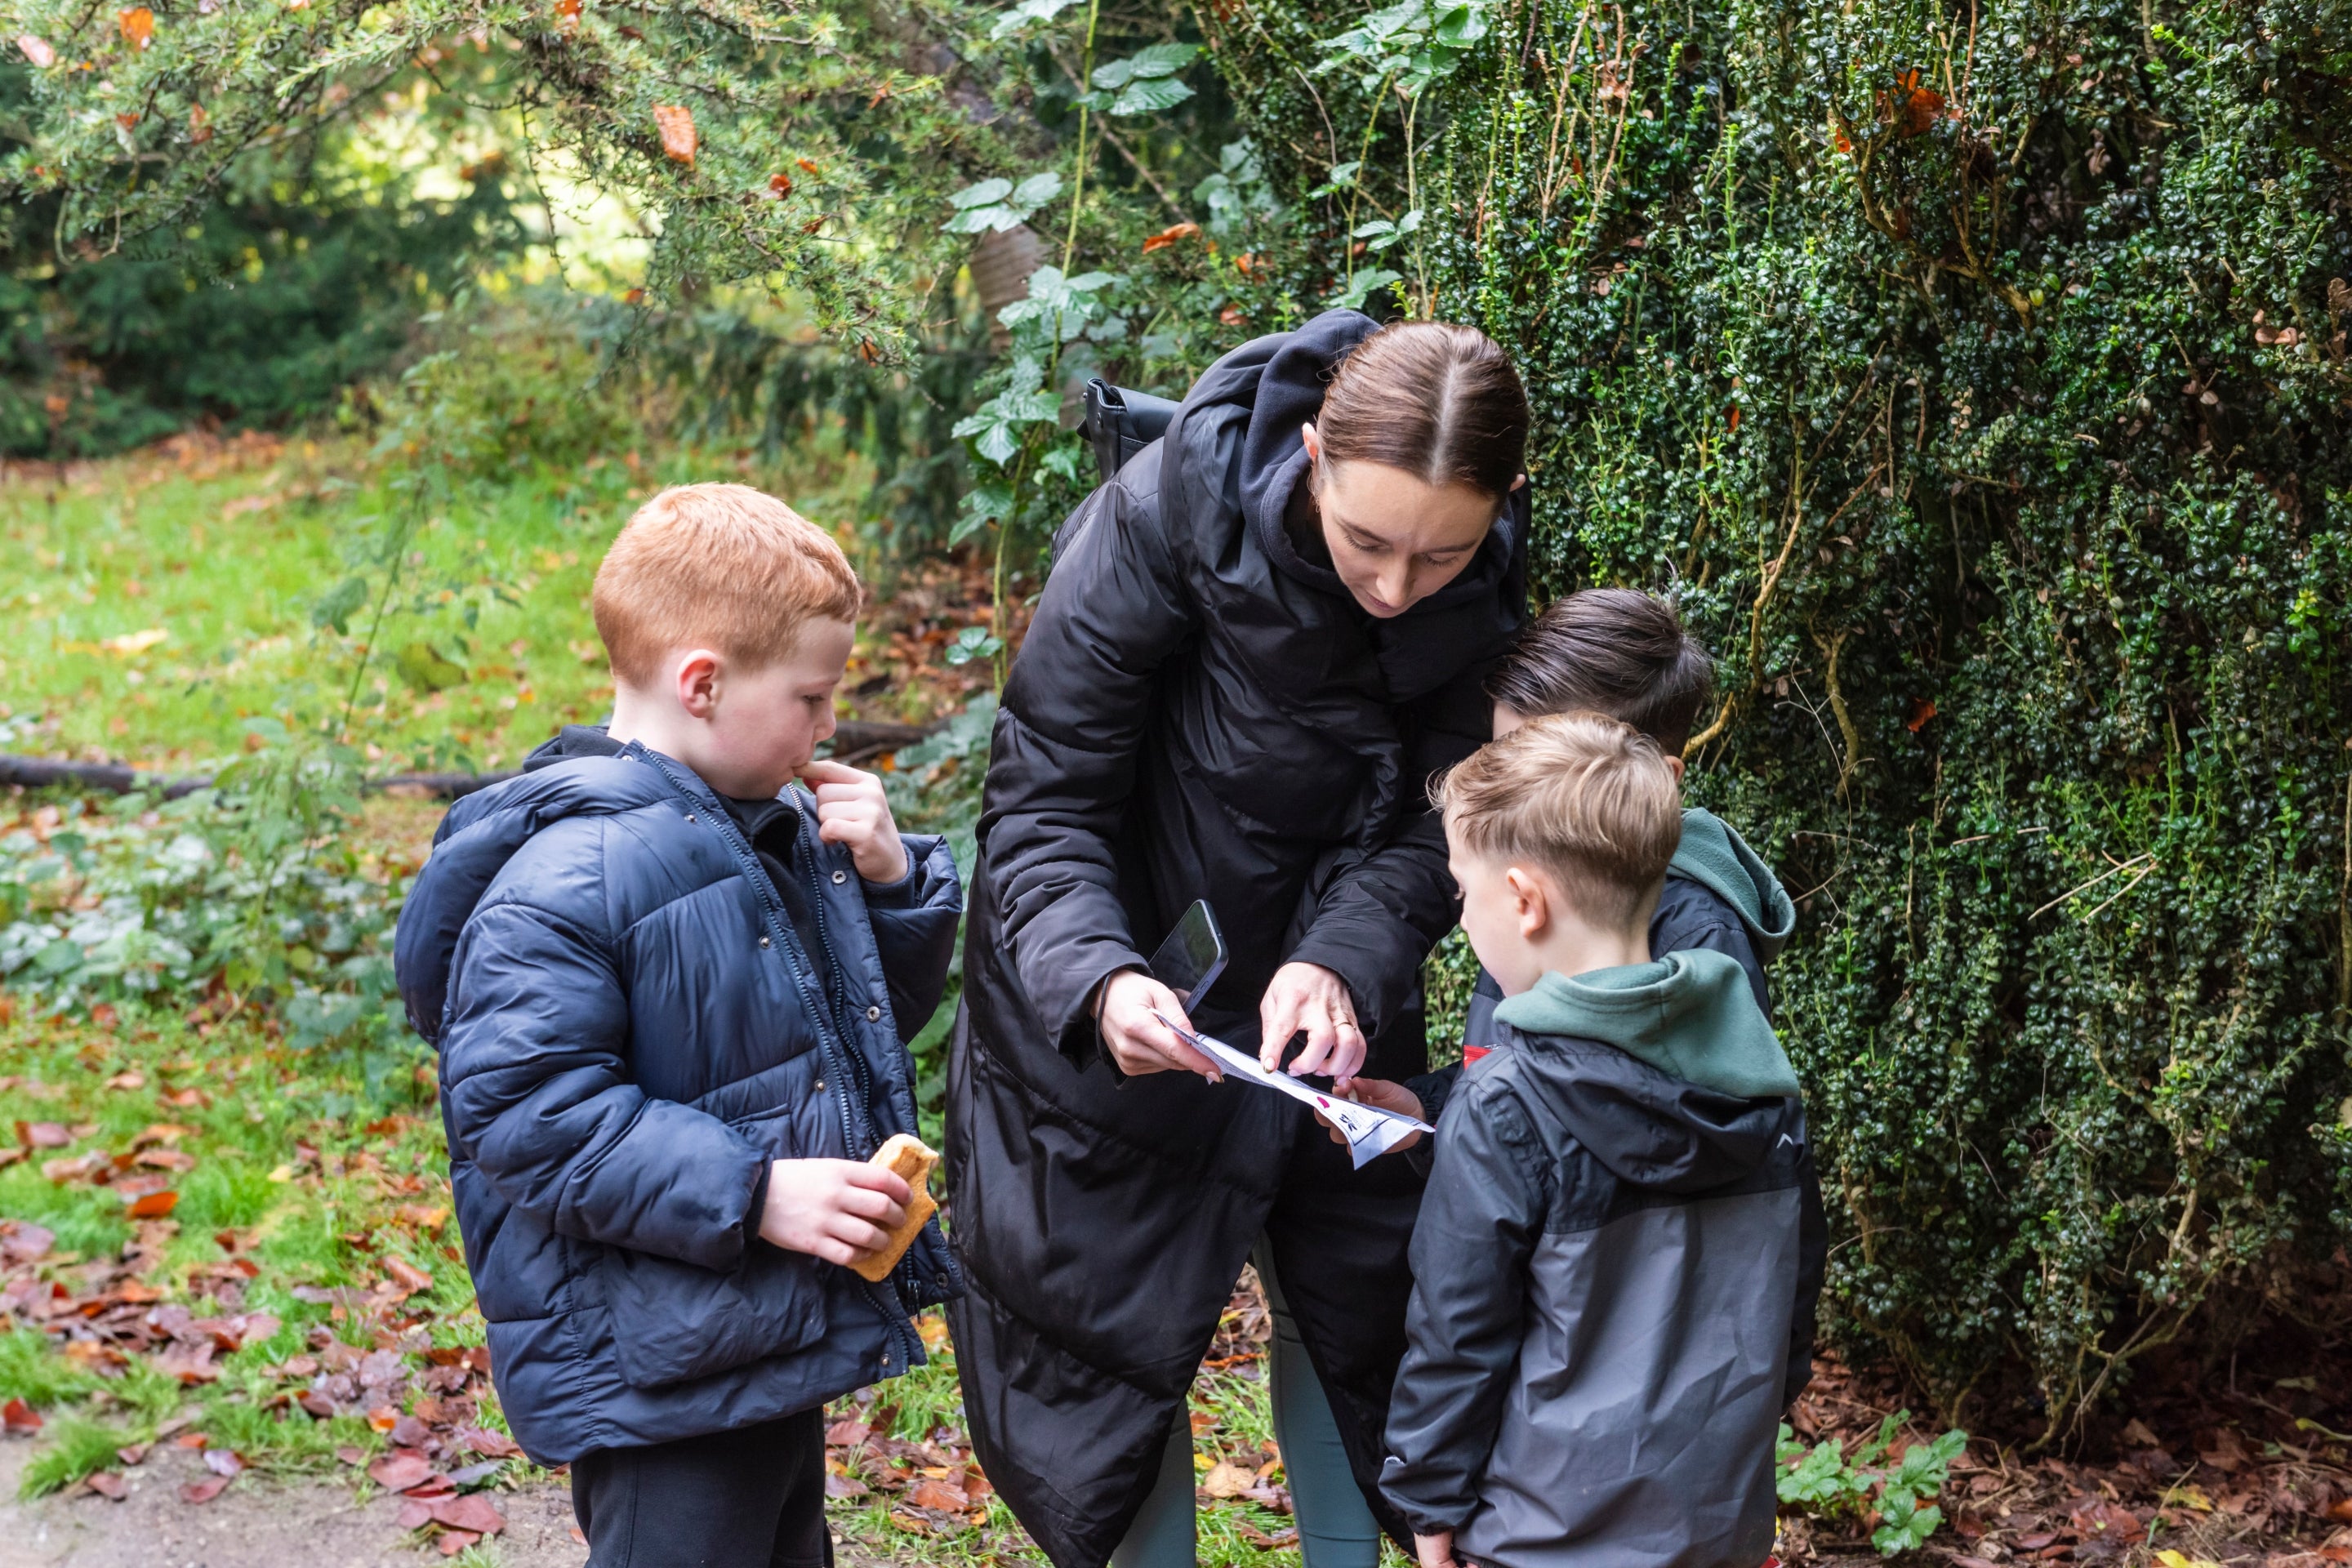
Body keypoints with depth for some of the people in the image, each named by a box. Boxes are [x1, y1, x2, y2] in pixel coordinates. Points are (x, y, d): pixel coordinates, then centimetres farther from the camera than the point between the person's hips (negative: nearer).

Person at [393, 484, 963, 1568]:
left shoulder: (780, 829, 8)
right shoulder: (571, 874, -21)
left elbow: (879, 1011, 19)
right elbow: (522, 1110, -25)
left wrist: (893, 882, -2)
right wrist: (749, 1192, -27)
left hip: (778, 1341, 10)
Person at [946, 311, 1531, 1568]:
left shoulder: (1492, 582, -19)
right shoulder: (1165, 518, -29)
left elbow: (1428, 822, -12)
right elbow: (1041, 800, -23)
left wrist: (1343, 961, -31)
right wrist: (1098, 979, -40)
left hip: (1325, 991, 4)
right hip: (1113, 1009, -3)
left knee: (1350, 1292, 15)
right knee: (1114, 1313, 7)